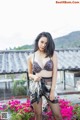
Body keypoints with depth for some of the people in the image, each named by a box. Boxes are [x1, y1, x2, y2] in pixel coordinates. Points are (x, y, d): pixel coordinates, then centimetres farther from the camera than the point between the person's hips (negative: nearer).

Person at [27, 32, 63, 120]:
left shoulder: (52, 54, 0)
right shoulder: (31, 57, 2)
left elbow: (54, 73, -3)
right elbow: (29, 74, 11)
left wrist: (52, 90, -7)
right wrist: (34, 77, -12)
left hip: (49, 85, 0)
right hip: (35, 86, 1)